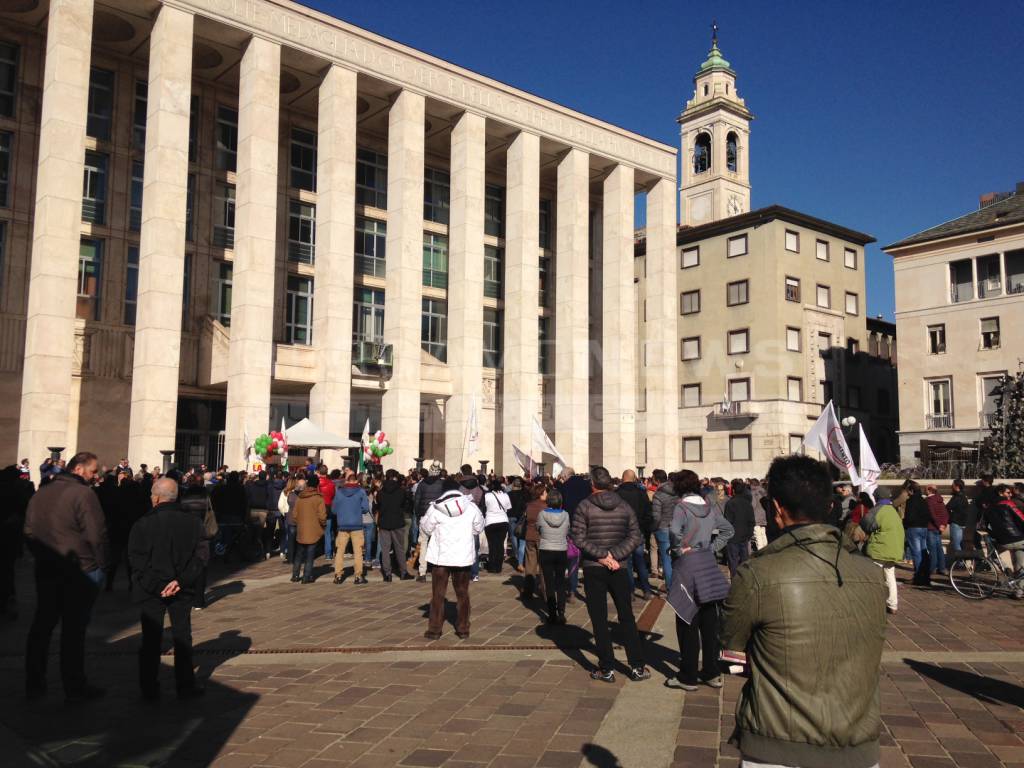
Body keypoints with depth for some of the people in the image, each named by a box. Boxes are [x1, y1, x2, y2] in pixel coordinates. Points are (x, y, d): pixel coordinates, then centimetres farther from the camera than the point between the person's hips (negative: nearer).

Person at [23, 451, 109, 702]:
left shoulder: (41, 492, 8)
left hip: (45, 569, 7)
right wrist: (101, 564, -7)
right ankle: (75, 688, 10)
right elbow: (96, 533, -19)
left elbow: (29, 531, 12)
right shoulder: (83, 493, -15)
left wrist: (41, 556, 19)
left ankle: (34, 683, 25)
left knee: (42, 625, 16)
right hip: (79, 572, -7)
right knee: (74, 629, 1)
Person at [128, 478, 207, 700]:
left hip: (151, 590, -2)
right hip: (182, 589, 2)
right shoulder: (193, 521, -4)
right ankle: (185, 686, 16)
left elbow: (136, 559, -14)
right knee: (182, 636, 12)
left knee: (151, 639, 10)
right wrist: (181, 581, -11)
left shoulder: (144, 523, -12)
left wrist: (154, 586, -11)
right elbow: (202, 554, -8)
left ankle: (149, 688, 16)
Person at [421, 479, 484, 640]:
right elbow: (479, 527, 6)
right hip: (464, 556, 2)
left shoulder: (435, 508, -10)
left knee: (438, 593, 9)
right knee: (462, 593, 13)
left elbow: (425, 528, -2)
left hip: (441, 556, -2)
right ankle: (463, 629, 16)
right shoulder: (471, 506, -5)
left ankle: (434, 629, 11)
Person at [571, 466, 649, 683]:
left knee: (599, 619, 5)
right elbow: (635, 537, -2)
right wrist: (614, 555, -8)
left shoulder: (584, 506, -8)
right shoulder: (624, 506, 2)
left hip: (593, 568, -3)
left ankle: (606, 669, 8)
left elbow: (579, 539, -15)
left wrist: (601, 555, -12)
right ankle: (637, 667, 13)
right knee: (627, 617, 12)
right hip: (618, 567, 3)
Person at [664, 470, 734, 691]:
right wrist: (713, 547, 9)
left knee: (687, 622, 2)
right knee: (709, 621, 13)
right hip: (708, 563, 6)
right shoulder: (710, 505, 5)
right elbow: (727, 530, 10)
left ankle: (688, 677, 9)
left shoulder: (681, 506, -13)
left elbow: (674, 532, -29)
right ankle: (712, 673, 21)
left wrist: (678, 549, -13)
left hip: (687, 565, -6)